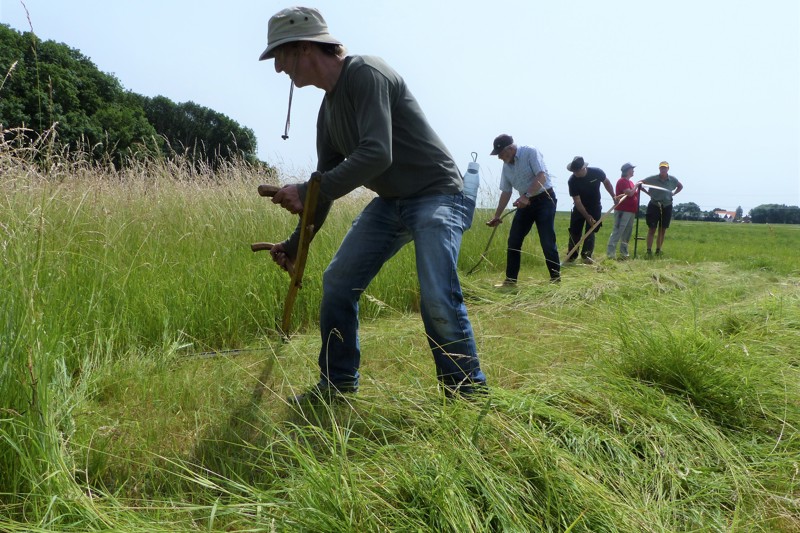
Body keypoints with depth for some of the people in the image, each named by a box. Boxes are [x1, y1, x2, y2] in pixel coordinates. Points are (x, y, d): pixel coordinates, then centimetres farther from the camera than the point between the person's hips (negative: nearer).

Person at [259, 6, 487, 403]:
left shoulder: (366, 74, -17)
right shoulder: (329, 109, 10)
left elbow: (377, 154, -31)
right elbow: (328, 183, 16)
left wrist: (305, 192, -28)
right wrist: (295, 245, 18)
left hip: (437, 195, -9)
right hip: (390, 203, 9)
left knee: (437, 299, -24)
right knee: (338, 280, 2)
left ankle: (470, 396, -2)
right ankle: (337, 385, 17)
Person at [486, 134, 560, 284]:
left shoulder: (530, 152, -14)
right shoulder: (506, 166, 6)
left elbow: (541, 177, -23)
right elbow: (506, 192, 11)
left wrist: (527, 196, -32)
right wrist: (497, 216, 9)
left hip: (544, 199, -7)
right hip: (526, 202, 7)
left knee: (547, 241, -10)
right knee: (513, 241, 3)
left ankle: (556, 278, 3)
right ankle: (510, 279, 11)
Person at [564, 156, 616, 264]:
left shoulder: (596, 172, -21)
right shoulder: (572, 181, -24)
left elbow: (606, 182, 1)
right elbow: (577, 201, -23)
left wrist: (614, 197, 4)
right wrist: (587, 216, -27)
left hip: (595, 207, 0)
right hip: (580, 208, 0)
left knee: (590, 231, -6)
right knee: (574, 232, -2)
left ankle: (586, 255, -5)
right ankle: (571, 256, 9)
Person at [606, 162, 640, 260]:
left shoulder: (630, 182, 19)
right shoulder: (622, 181, -11)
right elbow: (629, 193, -20)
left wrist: (639, 188, 11)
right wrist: (636, 185, -10)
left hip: (631, 211, 10)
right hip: (622, 211, -10)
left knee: (627, 233, 12)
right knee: (617, 231, -13)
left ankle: (624, 253, 19)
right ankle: (610, 253, -15)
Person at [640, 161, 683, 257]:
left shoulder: (673, 180, 0)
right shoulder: (652, 179, -9)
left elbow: (680, 186, 19)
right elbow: (639, 183, 1)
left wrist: (673, 194, 5)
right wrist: (647, 192, -5)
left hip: (667, 207, 3)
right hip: (654, 205, -3)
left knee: (663, 230, 7)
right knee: (652, 229, -5)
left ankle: (658, 251, 15)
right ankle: (649, 251, -4)